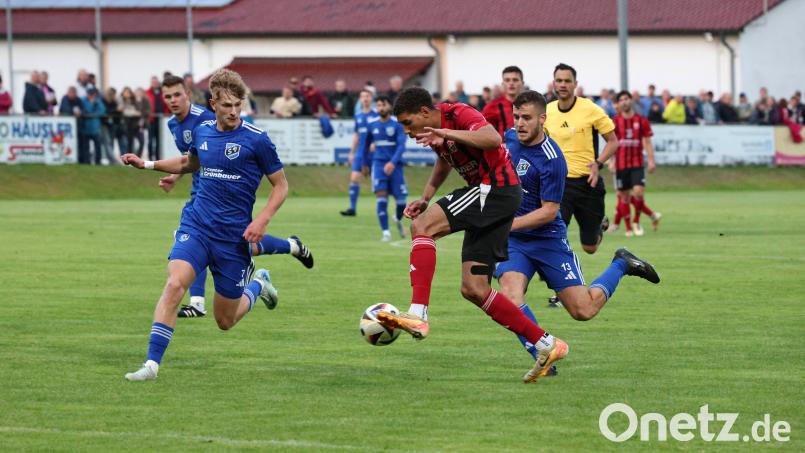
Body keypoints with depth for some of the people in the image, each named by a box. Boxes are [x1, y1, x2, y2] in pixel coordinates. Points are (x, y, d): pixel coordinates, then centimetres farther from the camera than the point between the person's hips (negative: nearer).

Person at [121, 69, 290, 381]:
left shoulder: (256, 139, -10)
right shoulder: (202, 132, 5)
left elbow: (281, 185, -1)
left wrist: (262, 220, -15)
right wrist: (148, 164, 19)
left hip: (234, 236, -3)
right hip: (196, 226, 3)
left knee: (225, 321, 7)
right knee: (174, 284, -25)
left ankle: (257, 284, 40)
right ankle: (152, 364, -24)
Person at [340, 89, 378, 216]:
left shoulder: (376, 115, -5)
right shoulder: (358, 116, 11)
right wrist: (352, 152, 17)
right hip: (360, 153, 4)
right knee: (354, 178, -7)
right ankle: (352, 208, -6)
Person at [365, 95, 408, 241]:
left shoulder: (397, 124, -5)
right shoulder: (372, 124, 5)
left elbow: (401, 145, -15)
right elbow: (366, 144, 19)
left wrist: (393, 162, -29)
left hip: (395, 165, -1)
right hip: (379, 163, 1)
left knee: (401, 200, 1)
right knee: (381, 197, -15)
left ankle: (398, 220, 35)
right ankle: (385, 232, -12)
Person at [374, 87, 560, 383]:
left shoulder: (458, 115, -15)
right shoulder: (435, 131, 13)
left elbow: (493, 140, -34)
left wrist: (447, 134, -43)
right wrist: (425, 198, 19)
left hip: (497, 188, -10)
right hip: (485, 194, 10)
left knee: (422, 226, -22)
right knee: (473, 290, 5)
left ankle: (418, 315, -31)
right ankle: (546, 345, 10)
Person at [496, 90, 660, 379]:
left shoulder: (551, 160, -20)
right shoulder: (510, 138, 1)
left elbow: (548, 212, -19)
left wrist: (508, 224, -27)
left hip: (547, 239, -5)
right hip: (512, 240, 5)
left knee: (584, 310, 0)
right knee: (509, 294, -25)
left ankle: (621, 265, 26)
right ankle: (542, 358, -18)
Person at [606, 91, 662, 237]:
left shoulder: (641, 121, 4)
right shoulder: (615, 122, 4)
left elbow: (647, 142, 5)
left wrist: (651, 160, -4)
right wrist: (611, 162, -5)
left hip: (637, 164, -1)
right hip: (621, 164, 1)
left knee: (638, 192, -15)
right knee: (624, 196, 3)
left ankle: (636, 222, 5)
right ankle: (628, 228, 13)